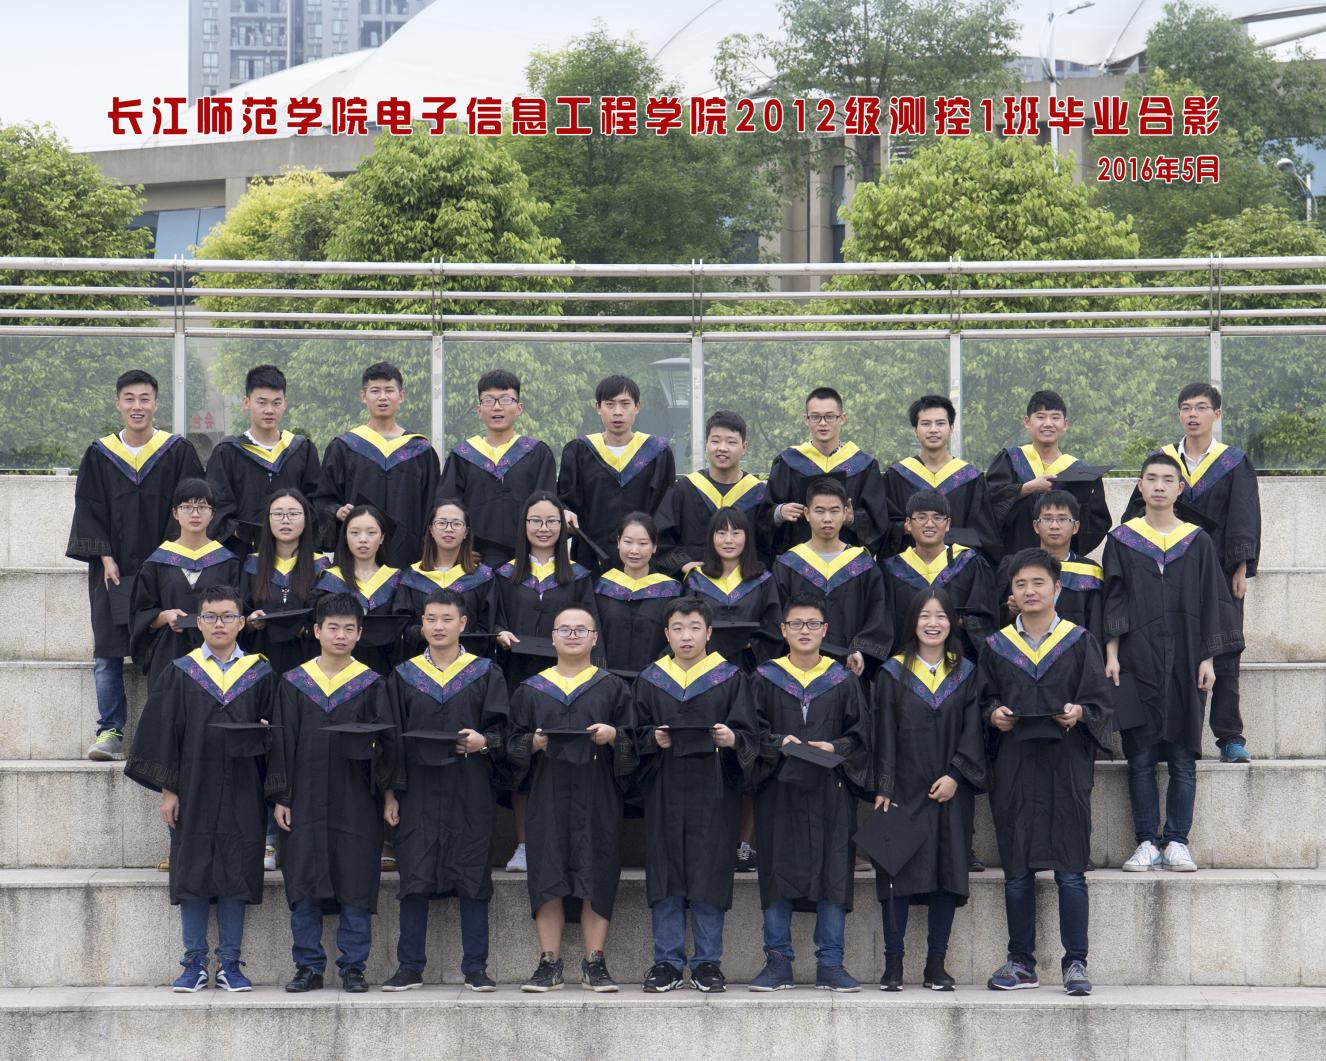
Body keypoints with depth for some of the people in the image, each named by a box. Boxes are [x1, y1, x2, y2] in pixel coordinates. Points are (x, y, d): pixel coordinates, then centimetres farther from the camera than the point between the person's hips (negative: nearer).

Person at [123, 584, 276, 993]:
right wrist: (167, 789, -4)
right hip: (193, 787, 0)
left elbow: (271, 729, 10)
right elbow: (163, 731, 2)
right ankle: (195, 963, 9)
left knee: (236, 874, 1)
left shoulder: (260, 675, 6)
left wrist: (265, 733, -14)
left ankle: (230, 963, 9)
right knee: (192, 874, 1)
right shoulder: (180, 674, 4)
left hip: (241, 791, 0)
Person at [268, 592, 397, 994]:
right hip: (305, 801, 1)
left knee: (355, 885, -1)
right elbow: (282, 742, 6)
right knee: (303, 885, 2)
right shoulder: (293, 683, 7)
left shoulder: (371, 684, 5)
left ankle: (353, 967, 8)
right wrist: (281, 798, 0)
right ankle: (309, 967, 11)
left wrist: (368, 748, -20)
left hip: (355, 802, -1)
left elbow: (387, 739, 3)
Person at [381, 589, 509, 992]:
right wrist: (390, 793, 0)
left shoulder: (485, 674, 6)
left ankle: (475, 969, 5)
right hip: (417, 792, 1)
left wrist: (483, 742, -19)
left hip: (469, 793, -1)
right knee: (414, 880, -1)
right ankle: (409, 967, 6)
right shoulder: (403, 676, 9)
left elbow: (502, 731, 3)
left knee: (472, 880, 0)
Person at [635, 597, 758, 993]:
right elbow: (636, 734, 10)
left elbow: (750, 736, 0)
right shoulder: (650, 680, 11)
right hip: (664, 792, 2)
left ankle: (707, 962, 7)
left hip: (713, 791, -2)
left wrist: (731, 739, -21)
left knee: (710, 873, -1)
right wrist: (654, 740, -11)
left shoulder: (730, 678, 5)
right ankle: (667, 962, 7)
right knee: (665, 875, 1)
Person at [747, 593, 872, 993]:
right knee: (777, 872, -1)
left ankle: (830, 964, 4)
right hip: (778, 790, 0)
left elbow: (860, 732, 6)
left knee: (832, 873, -2)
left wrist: (834, 748, -12)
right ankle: (778, 963, 6)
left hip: (830, 792, 0)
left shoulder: (842, 680, 9)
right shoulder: (766, 679, 7)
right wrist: (779, 745, -15)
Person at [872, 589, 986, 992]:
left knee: (947, 874, 1)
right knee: (898, 873, -4)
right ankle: (893, 963, 1)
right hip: (904, 790, -1)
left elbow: (973, 730, 3)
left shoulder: (965, 674, 8)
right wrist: (883, 788, -7)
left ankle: (936, 965, 7)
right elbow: (884, 734, 1)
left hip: (949, 790, 1)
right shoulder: (894, 673, 4)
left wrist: (956, 775, -10)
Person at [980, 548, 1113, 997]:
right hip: (1014, 766, 2)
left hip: (1065, 762, -2)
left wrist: (1079, 713, -17)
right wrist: (993, 715, -8)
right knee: (1016, 870, 4)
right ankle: (1021, 963, 10)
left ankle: (1075, 963, 1)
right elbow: (983, 700, 13)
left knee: (1070, 870, -4)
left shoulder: (1079, 642, 5)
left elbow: (1101, 702, 3)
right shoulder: (996, 646, 11)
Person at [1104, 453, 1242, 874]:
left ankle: (1176, 843, 5)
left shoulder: (1198, 542, 7)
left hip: (1184, 664, 0)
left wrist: (1207, 658, 0)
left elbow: (1211, 603, 7)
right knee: (1140, 758, -1)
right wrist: (1111, 654, -4)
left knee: (1183, 759, 0)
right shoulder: (1122, 541, 6)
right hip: (1137, 663, 0)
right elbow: (1113, 602, 4)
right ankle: (1147, 843, 3)